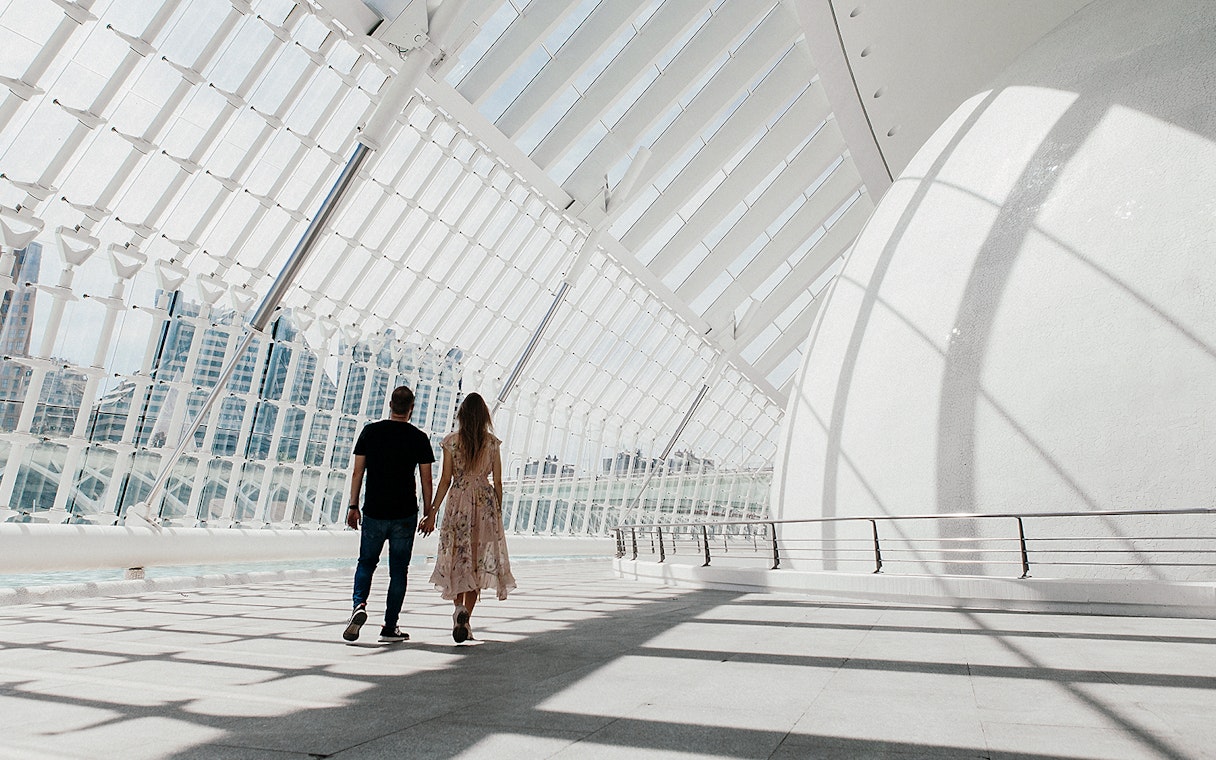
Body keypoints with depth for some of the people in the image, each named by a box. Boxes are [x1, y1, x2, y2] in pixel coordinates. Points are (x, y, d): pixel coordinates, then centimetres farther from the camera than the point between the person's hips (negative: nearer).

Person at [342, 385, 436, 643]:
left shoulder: (370, 431, 1)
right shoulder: (419, 438, -3)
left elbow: (357, 472, 1)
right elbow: (426, 480, -1)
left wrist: (353, 506, 9)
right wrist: (428, 512, 7)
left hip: (373, 512, 1)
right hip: (405, 515, -1)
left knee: (366, 562, 18)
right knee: (398, 569, 8)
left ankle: (359, 605, -6)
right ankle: (390, 627, 11)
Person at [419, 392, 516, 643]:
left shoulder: (451, 441, -2)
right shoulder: (492, 443, 1)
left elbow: (445, 480, -4)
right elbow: (498, 482, 2)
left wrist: (432, 513, 1)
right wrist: (498, 513, 12)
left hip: (458, 502, -1)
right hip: (485, 503, 1)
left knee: (458, 559, 10)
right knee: (477, 561, 7)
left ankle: (459, 608, -12)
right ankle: (465, 619, 7)